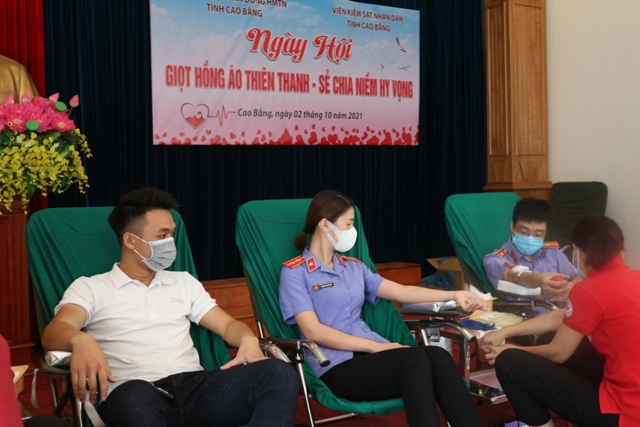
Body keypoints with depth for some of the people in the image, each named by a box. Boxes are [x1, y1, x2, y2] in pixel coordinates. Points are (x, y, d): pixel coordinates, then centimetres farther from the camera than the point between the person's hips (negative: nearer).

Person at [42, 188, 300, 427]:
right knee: (135, 396, -44)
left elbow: (227, 325, 23)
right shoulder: (90, 288, 13)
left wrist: (248, 340, -4)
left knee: (279, 373, -25)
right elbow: (54, 332, -4)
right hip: (135, 396, -4)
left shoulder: (184, 282, 26)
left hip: (194, 387, 4)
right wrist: (80, 341, -32)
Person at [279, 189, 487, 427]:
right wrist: (374, 346, -16)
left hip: (369, 354, 6)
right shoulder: (294, 272, -1)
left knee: (438, 356, -25)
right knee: (415, 359, -32)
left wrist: (454, 295, 10)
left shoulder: (353, 267, 21)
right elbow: (313, 331, -11)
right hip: (337, 368, -6)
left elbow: (401, 292, 19)